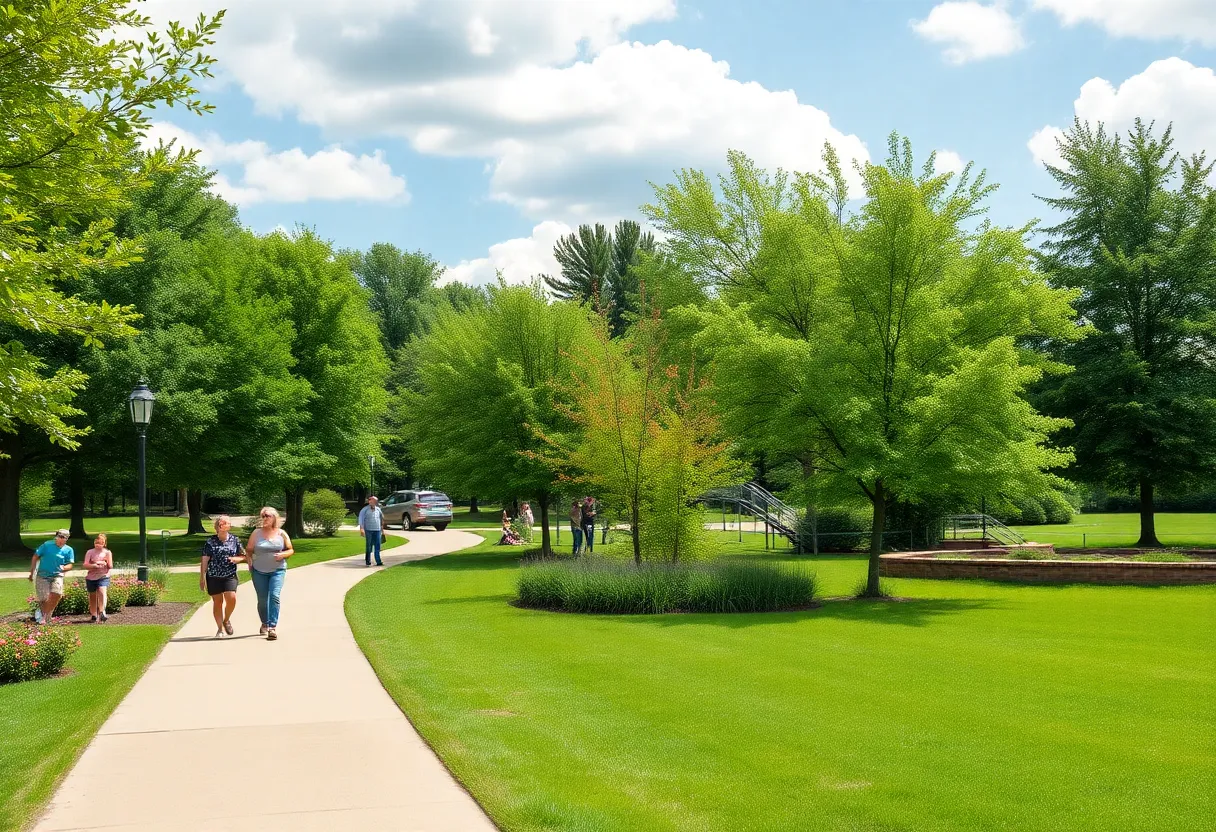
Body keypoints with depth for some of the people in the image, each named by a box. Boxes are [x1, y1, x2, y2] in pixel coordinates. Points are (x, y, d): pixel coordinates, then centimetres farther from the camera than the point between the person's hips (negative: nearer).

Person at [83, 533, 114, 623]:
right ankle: (93, 615, 20)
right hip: (91, 577, 2)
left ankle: (102, 612, -33)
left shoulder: (107, 552, 5)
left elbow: (110, 566, 2)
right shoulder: (90, 552, 5)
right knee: (93, 597, 8)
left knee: (102, 592, -25)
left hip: (103, 576, -2)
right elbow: (85, 565, -4)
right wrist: (94, 565, -21)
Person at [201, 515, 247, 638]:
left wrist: (237, 559, -10)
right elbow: (204, 561, 2)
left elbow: (244, 556, 12)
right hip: (213, 577, 0)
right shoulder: (210, 542, 1)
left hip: (230, 576, 0)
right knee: (217, 602, 4)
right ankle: (220, 629, 17)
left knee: (231, 598, -15)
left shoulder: (235, 540, 5)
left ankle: (226, 620, 14)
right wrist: (202, 578, -1)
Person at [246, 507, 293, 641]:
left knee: (274, 596, -18)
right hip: (259, 571, 2)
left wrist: (283, 555, -12)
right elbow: (249, 549, 9)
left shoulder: (281, 534, 1)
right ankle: (264, 624, 30)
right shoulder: (256, 533, 2)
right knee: (262, 599, 8)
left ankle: (273, 627, -19)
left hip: (277, 570, -2)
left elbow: (291, 550, 8)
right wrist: (249, 563, -5)